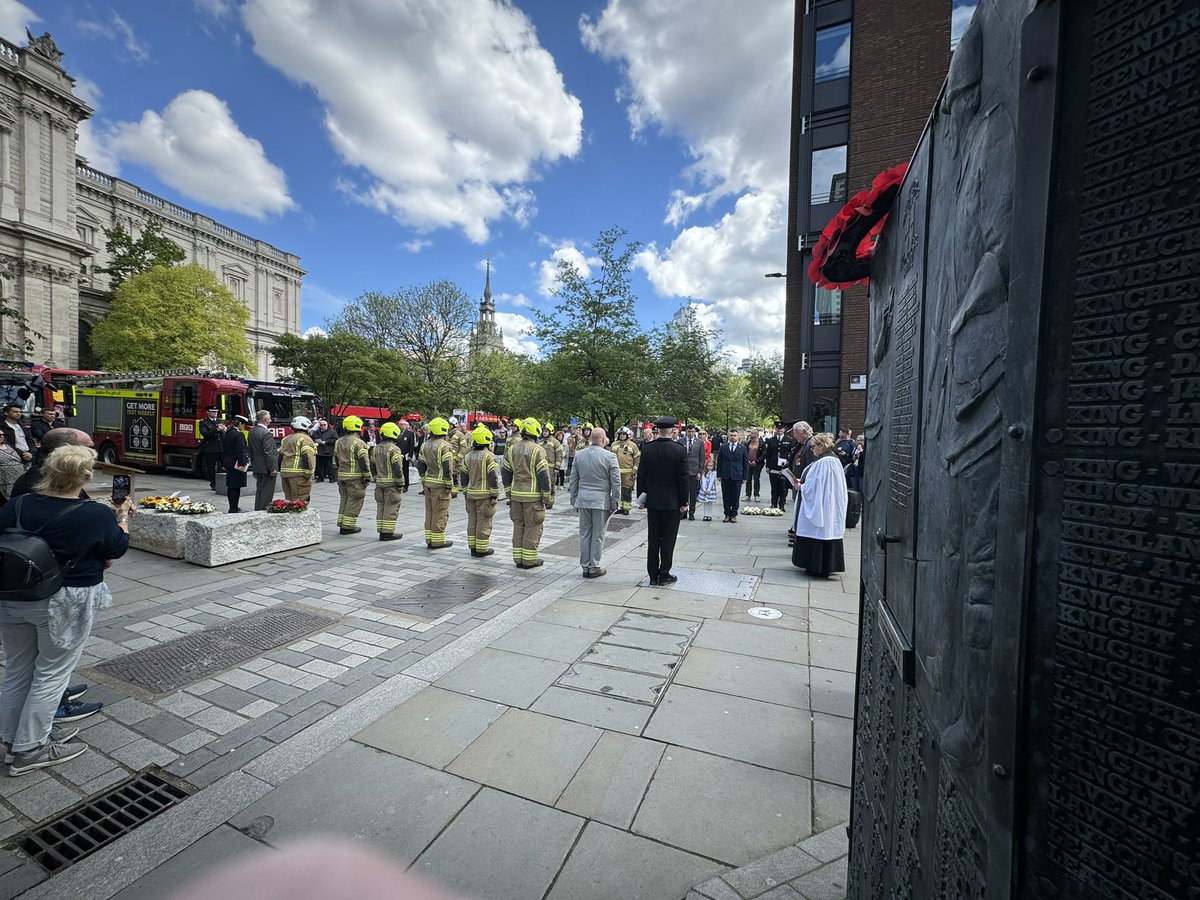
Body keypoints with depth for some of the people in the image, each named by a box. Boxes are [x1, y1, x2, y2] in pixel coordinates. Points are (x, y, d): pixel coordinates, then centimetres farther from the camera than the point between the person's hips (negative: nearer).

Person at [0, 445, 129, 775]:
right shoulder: (97, 515, -18)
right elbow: (118, 549, -3)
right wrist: (122, 515, 8)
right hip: (64, 605, -5)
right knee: (51, 674, 10)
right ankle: (30, 749, 19)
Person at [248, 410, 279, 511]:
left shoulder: (252, 432, 8)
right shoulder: (266, 433, -20)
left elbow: (251, 449, 14)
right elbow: (269, 453, -21)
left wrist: (253, 463, 21)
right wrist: (273, 468, -16)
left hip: (257, 467, 9)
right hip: (266, 468, -9)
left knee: (259, 490, 18)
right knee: (267, 491, -1)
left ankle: (257, 510, 26)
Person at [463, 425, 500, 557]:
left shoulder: (469, 455, 8)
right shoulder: (489, 456, -13)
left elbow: (464, 475, 12)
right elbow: (493, 477, -17)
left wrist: (466, 491, 20)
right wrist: (495, 495, -12)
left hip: (471, 493, 7)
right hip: (485, 494, -6)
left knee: (472, 520, 14)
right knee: (483, 522, 1)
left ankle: (472, 547, 21)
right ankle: (481, 549, 7)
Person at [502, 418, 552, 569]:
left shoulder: (512, 449, 8)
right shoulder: (537, 450, -11)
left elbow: (506, 473, 11)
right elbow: (543, 475, -13)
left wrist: (509, 493, 19)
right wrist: (548, 497, -5)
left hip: (516, 494, 6)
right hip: (533, 495, -6)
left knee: (518, 525, 14)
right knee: (533, 527, 4)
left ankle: (518, 558, 20)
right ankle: (529, 559, 9)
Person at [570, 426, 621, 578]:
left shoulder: (579, 455, 2)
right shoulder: (610, 456, -10)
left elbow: (573, 480, 8)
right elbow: (616, 483, -8)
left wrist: (574, 500, 16)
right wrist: (615, 503, 1)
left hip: (582, 500, 4)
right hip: (601, 501, -3)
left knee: (584, 534, 12)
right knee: (598, 535, 6)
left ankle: (585, 567, 19)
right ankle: (594, 568, 13)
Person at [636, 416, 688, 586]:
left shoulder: (647, 449, -4)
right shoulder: (679, 449, -11)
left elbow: (641, 475, 0)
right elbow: (683, 478, -9)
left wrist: (641, 497, 10)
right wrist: (684, 502, -3)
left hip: (652, 501, 3)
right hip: (672, 502, -2)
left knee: (653, 539, 10)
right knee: (668, 539, 7)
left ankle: (653, 575, 17)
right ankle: (664, 574, 13)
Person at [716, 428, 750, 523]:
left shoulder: (742, 448, 4)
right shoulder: (723, 447, 7)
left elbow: (746, 463, 5)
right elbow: (719, 462, 8)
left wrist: (745, 477, 0)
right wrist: (719, 475, 2)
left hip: (737, 476, -1)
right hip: (725, 476, 1)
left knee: (735, 497, 3)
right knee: (726, 496, 6)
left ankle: (733, 515, 14)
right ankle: (727, 514, 16)